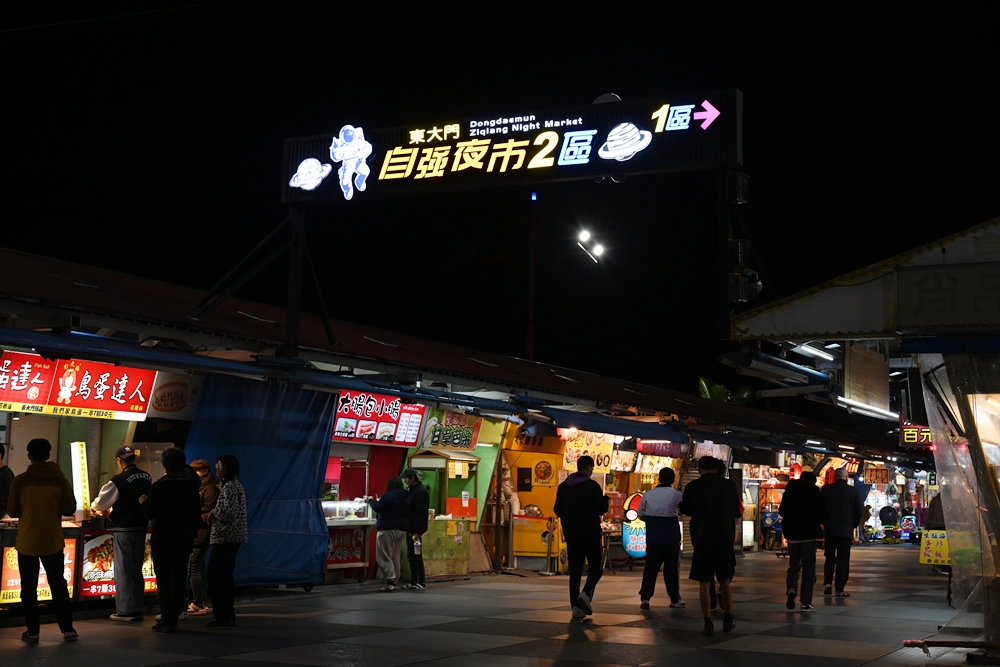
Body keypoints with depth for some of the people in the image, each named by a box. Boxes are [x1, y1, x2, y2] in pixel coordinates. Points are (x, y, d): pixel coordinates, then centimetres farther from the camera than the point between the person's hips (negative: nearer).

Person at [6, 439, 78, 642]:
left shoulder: (20, 480, -8)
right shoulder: (60, 479, -6)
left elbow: (12, 511, -3)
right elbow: (70, 509, -5)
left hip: (27, 542, -1)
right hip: (52, 541, 1)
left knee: (29, 587, 9)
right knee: (58, 584, 11)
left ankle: (32, 631, 10)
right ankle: (67, 629, 10)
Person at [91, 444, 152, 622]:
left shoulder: (118, 480, -16)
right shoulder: (147, 478, 2)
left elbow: (101, 502, -6)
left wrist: (94, 507, 19)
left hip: (123, 529, -6)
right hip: (140, 528, 6)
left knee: (123, 570, 3)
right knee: (136, 570, 14)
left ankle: (125, 610, 6)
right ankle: (137, 609, 18)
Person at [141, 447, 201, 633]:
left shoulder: (158, 486, -10)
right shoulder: (190, 486, 3)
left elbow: (149, 513, -9)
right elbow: (197, 514, 6)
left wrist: (143, 502, 11)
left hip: (162, 540, -4)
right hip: (184, 540, 4)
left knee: (164, 580, 0)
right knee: (180, 579, 9)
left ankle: (167, 619, -2)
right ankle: (173, 616, 11)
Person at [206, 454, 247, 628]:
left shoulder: (229, 486, -14)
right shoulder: (235, 485, 17)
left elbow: (229, 513, -22)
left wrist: (213, 511, -6)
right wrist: (214, 514, 11)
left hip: (225, 537, -11)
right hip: (232, 537, 11)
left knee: (215, 576, -9)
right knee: (226, 576, 12)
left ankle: (222, 616, -10)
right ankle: (229, 616, 15)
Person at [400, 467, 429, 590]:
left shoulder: (421, 492, -16)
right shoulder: (410, 491, 15)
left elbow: (421, 514, -22)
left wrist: (418, 532, -24)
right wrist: (406, 526, 17)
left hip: (415, 530, -10)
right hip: (410, 529, 10)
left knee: (416, 556, -6)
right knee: (411, 556, 12)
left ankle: (421, 582, -1)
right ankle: (413, 581, 17)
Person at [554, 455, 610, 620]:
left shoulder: (563, 487, 6)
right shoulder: (592, 486, -10)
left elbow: (558, 510, 8)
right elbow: (601, 509, -14)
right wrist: (605, 499, 6)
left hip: (571, 534, 5)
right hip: (590, 533, -4)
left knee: (575, 570, 7)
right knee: (595, 567, 7)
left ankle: (576, 606, 2)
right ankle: (586, 593, -17)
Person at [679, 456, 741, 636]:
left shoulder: (693, 487, -4)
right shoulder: (729, 485, 0)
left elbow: (685, 510, 10)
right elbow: (737, 512, 9)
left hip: (702, 539, -2)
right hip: (725, 539, 2)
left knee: (704, 582, 2)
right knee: (725, 581, 15)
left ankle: (708, 623, -2)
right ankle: (728, 620, 21)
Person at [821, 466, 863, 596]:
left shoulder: (825, 490, -1)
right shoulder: (853, 492, -3)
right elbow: (858, 513, 1)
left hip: (829, 530, 2)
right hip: (846, 531, -2)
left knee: (830, 558, 15)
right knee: (843, 560, 3)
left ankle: (827, 583, 0)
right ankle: (839, 589, 0)